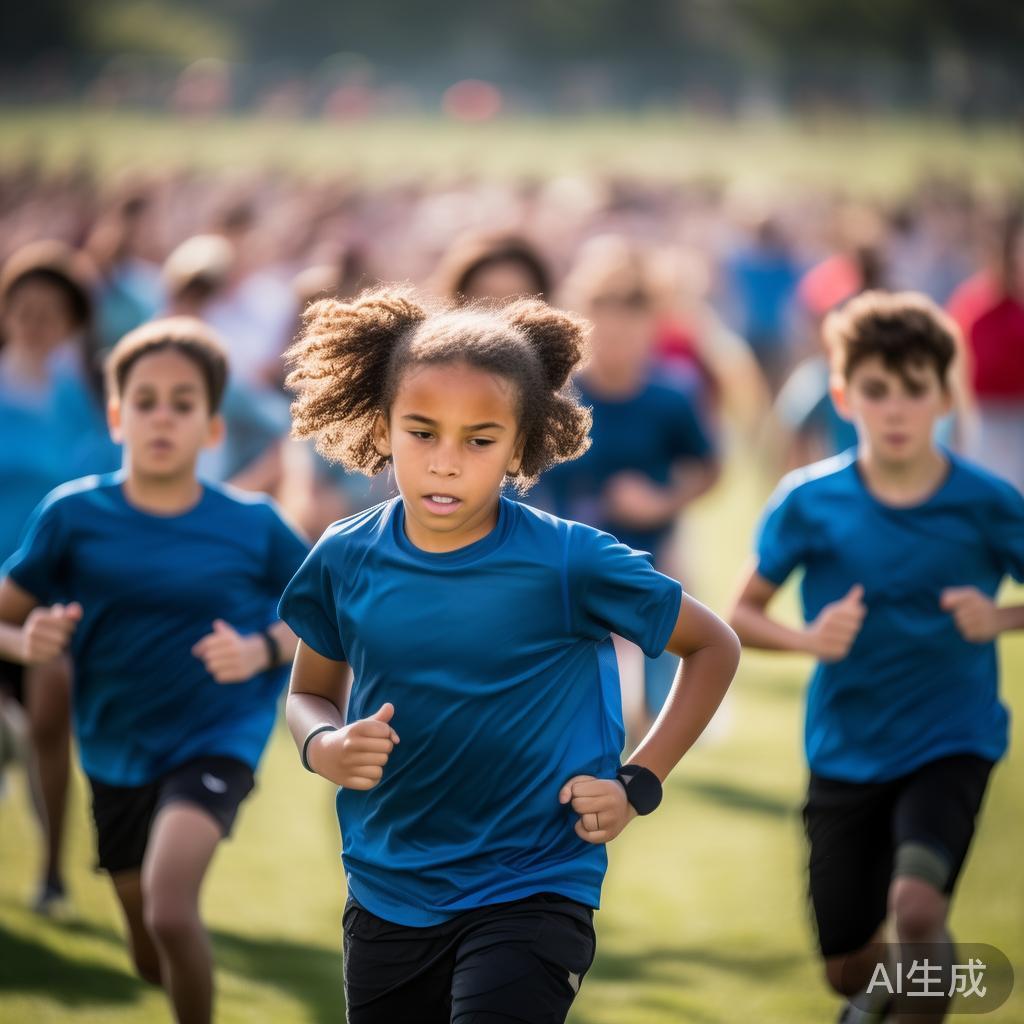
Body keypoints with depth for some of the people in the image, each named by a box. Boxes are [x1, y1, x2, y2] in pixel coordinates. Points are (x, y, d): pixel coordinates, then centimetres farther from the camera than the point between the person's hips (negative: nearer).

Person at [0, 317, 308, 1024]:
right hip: (116, 751, 3)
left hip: (217, 740, -3)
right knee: (154, 963, 17)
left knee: (168, 908, -29)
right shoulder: (73, 514, -8)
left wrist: (265, 649, -15)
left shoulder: (252, 526, -9)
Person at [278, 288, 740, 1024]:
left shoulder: (569, 563, -14)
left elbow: (714, 647, -1)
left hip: (533, 889, -4)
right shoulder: (346, 561, -5)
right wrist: (324, 748, -10)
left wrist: (639, 783, -7)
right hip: (386, 899, 4)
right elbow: (310, 693, 12)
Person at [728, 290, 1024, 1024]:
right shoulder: (809, 503, -7)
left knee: (916, 907, -28)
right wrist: (808, 638, -18)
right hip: (845, 753, 2)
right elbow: (743, 617, 2)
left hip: (949, 745, -2)